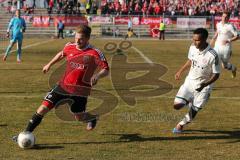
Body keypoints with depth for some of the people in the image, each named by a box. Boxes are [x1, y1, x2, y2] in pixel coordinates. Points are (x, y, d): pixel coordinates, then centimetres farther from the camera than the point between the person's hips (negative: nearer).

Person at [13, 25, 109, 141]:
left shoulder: (95, 53, -16)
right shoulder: (70, 47, -1)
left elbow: (106, 70, -15)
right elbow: (62, 54, 22)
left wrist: (97, 76, -35)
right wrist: (50, 64, 25)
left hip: (80, 91, -3)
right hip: (63, 85, 3)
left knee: (78, 117, 11)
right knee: (44, 107, -7)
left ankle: (92, 118, 49)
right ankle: (26, 133, 1)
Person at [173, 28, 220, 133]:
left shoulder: (212, 56, -26)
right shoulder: (192, 48, -10)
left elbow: (216, 74, -17)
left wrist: (204, 84, -30)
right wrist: (180, 71, 12)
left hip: (203, 86, -4)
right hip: (190, 81, 4)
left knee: (193, 112, 1)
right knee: (177, 105, -6)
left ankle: (181, 124, 30)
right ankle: (189, 102, 26)